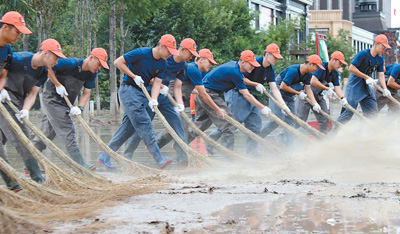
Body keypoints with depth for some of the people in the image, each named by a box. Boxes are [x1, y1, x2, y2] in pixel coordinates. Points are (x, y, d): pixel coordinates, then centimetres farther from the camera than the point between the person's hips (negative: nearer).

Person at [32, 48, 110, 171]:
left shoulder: (91, 74, 1)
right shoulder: (71, 63, -22)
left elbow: (86, 93, 4)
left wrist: (79, 107, -12)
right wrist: (57, 84, -18)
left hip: (63, 104, 8)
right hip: (52, 98, -8)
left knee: (47, 133, 10)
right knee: (67, 130, -13)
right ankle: (80, 164, -14)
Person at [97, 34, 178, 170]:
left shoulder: (162, 64, 6)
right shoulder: (142, 53, -16)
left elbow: (157, 82, 1)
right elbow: (118, 62, -12)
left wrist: (153, 99, -16)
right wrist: (134, 76, -14)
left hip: (142, 93, 8)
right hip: (129, 89, -8)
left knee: (128, 127, 4)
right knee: (143, 123, -13)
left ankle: (105, 157, 11)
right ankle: (159, 159, -16)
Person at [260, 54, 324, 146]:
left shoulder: (308, 74, 1)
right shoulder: (293, 71, -27)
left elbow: (308, 89, 3)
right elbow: (283, 86, -27)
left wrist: (315, 103, -9)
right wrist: (298, 93, -18)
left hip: (289, 99, 9)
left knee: (291, 122, 2)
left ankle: (287, 146, 7)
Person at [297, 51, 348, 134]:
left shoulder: (335, 73, 3)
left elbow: (337, 87, -4)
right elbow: (313, 81, -33)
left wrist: (342, 97, -24)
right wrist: (327, 89, -29)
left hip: (318, 96, 8)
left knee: (324, 119, 5)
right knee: (301, 119, -9)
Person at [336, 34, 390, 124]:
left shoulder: (380, 59, 8)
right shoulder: (363, 54, -15)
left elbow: (381, 75, 4)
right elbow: (351, 68, -18)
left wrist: (385, 89, -13)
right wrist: (367, 77, -20)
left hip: (367, 88, 8)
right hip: (354, 86, -8)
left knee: (373, 112, 4)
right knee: (348, 112, -11)